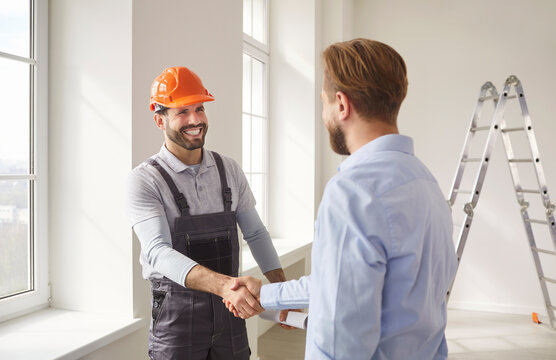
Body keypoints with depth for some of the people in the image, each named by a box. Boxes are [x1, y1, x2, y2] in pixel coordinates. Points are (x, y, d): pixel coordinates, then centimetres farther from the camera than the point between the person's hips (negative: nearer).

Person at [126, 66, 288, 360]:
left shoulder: (229, 170, 3)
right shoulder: (143, 181, -11)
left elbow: (256, 234, 9)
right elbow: (159, 252, -23)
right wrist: (224, 284, -38)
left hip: (230, 307, 4)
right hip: (177, 311, -4)